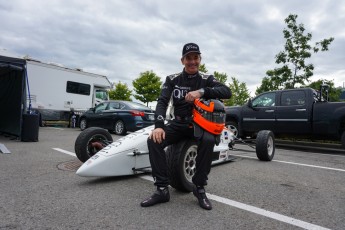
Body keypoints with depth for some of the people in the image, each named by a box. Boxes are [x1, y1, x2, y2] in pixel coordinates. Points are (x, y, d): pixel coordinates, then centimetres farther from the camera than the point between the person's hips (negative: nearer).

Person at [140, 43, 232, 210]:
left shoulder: (207, 79, -1)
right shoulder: (172, 80, 0)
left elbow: (227, 92, -17)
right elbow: (162, 102, -12)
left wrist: (202, 91, -32)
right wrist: (158, 125, -30)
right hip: (178, 124, 1)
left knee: (208, 141, -35)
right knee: (153, 140, -25)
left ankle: (199, 187, -15)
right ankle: (162, 189, -14)